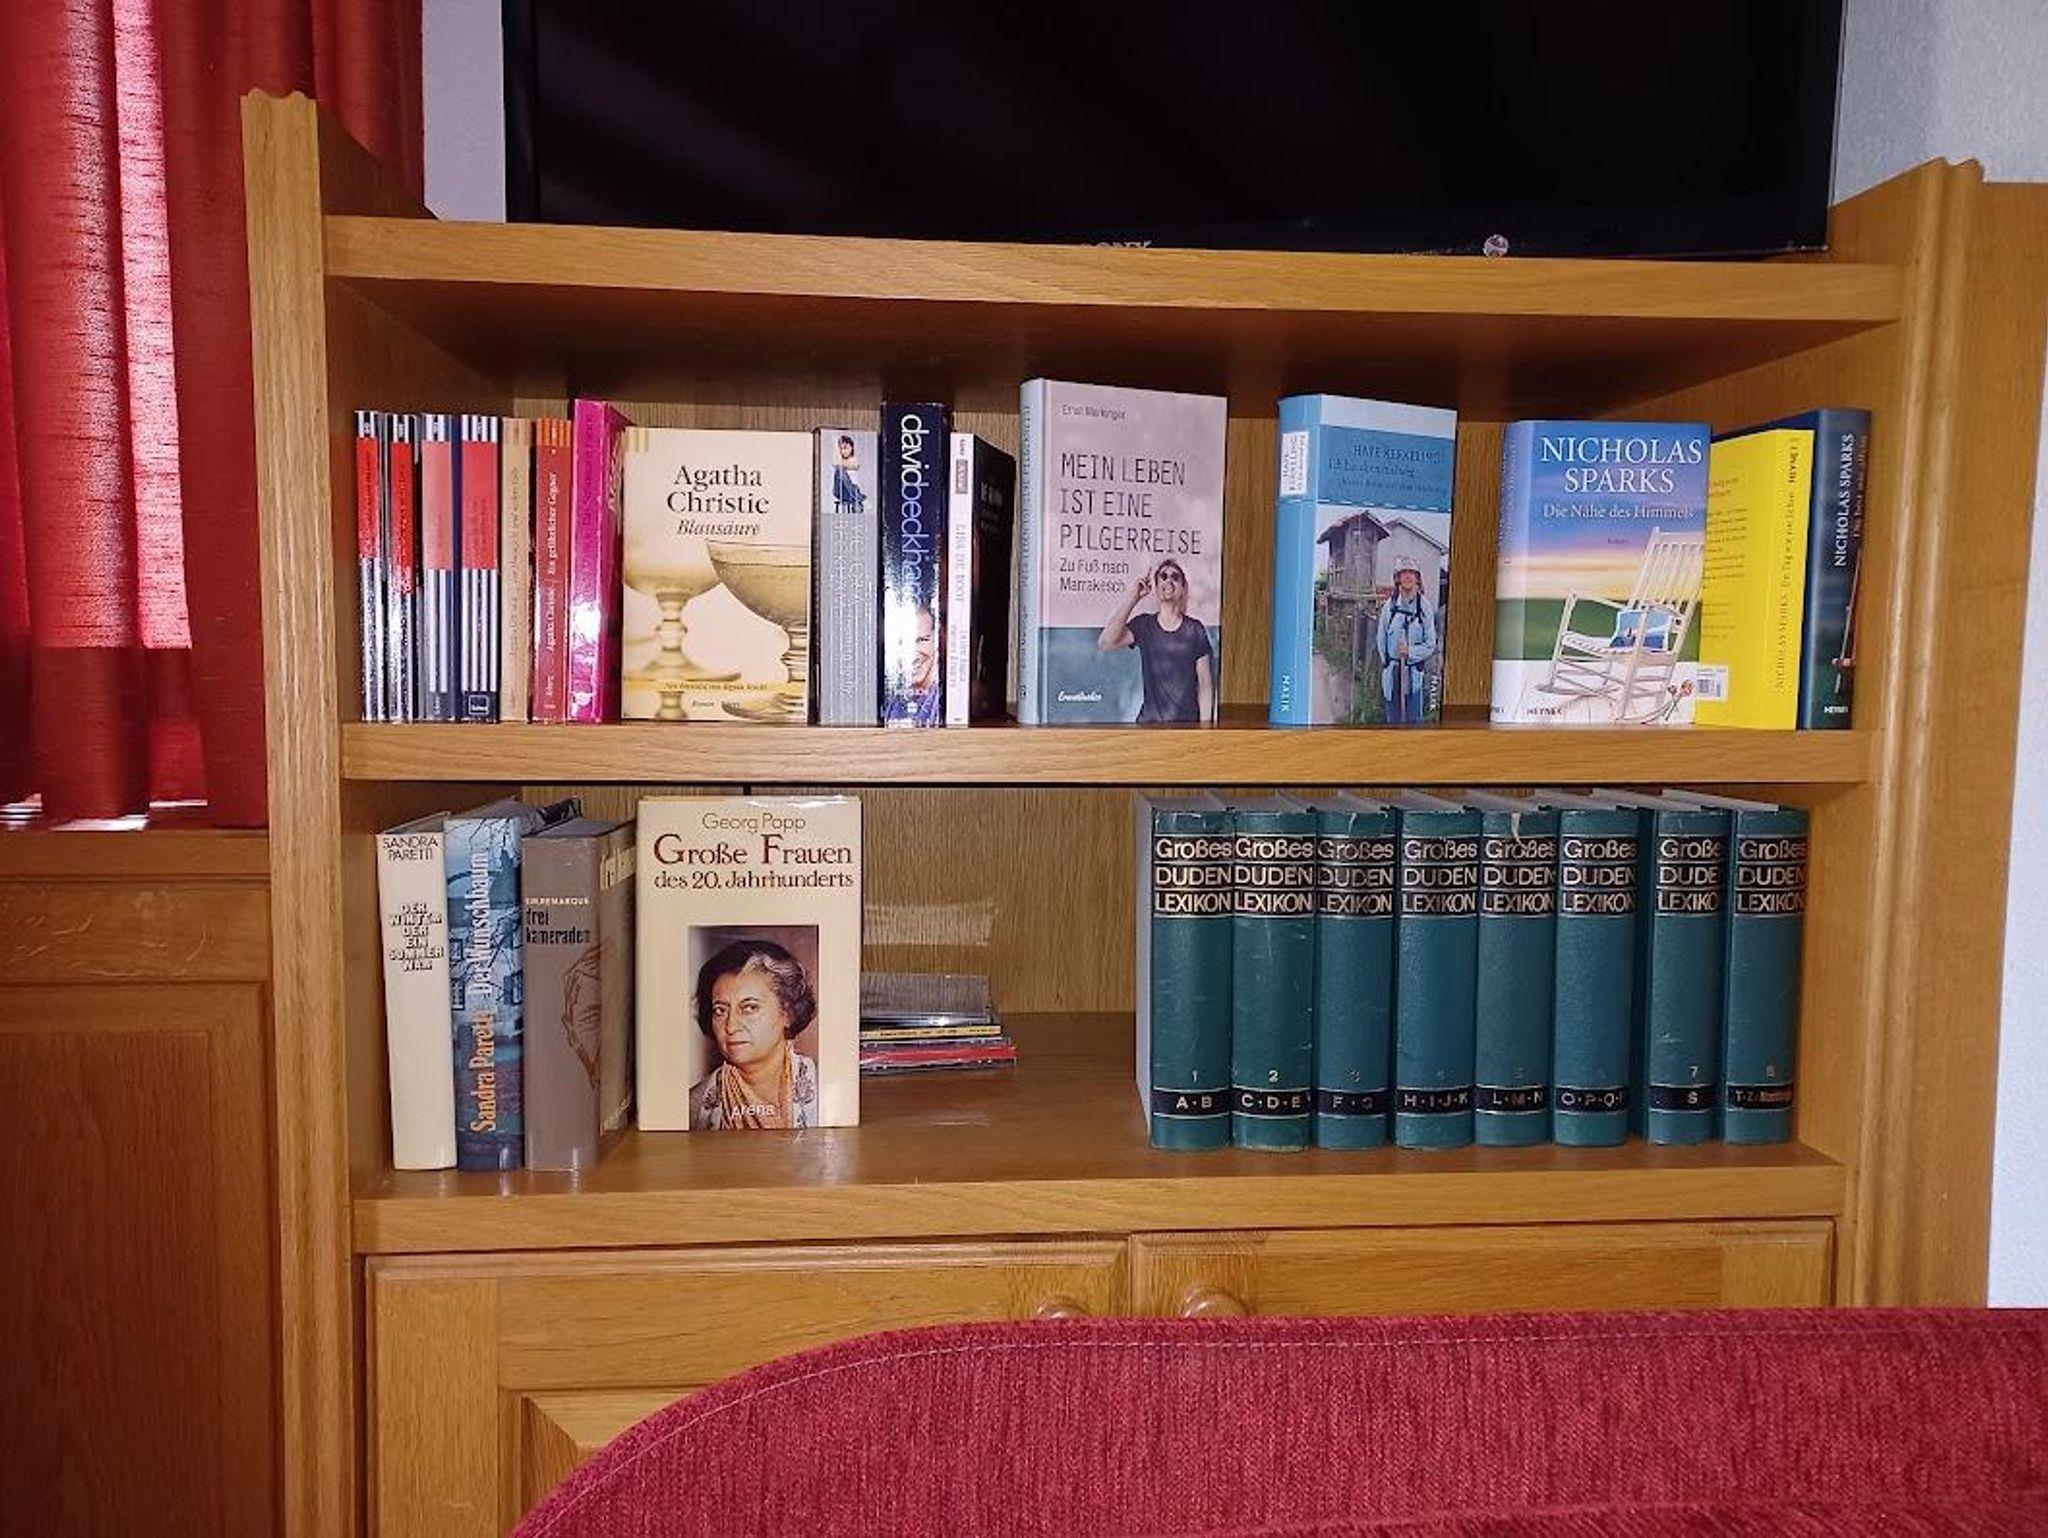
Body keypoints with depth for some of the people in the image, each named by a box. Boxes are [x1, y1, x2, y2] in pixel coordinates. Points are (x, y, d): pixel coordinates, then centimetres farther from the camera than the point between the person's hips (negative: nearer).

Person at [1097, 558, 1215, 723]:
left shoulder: (1195, 629, 3)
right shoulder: (1143, 625, 6)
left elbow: (1205, 685, 3)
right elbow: (1106, 643, -12)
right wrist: (1131, 599, -9)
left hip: (1187, 721, -1)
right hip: (1150, 721, 1)